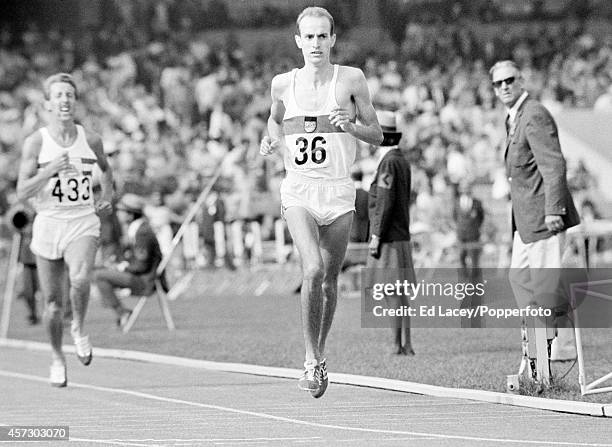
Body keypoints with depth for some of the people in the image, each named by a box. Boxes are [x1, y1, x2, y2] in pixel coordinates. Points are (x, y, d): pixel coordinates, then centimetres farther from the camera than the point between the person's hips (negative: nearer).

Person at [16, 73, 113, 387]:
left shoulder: (90, 140, 2)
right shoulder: (36, 142, -5)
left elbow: (106, 169, 25)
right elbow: (22, 192, -11)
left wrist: (107, 197, 11)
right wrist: (50, 170, -24)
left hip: (83, 223, 0)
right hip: (48, 223, 0)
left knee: (80, 279, -30)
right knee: (52, 305, 6)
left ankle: (78, 328, -1)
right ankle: (57, 358, 31)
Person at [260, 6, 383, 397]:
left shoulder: (351, 79, -1)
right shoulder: (283, 84, 4)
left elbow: (377, 135, 4)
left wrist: (351, 126, -15)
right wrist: (271, 140, 4)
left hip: (338, 192, 1)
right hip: (299, 190, -1)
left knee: (329, 281, 8)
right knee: (313, 270, -21)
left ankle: (320, 355, 31)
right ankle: (312, 362, -12)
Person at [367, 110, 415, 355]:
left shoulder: (389, 163, -14)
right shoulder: (403, 161, 15)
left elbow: (385, 202, -19)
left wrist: (376, 236, -18)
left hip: (388, 238, -9)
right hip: (401, 235, 9)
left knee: (393, 291, -8)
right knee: (401, 291, 9)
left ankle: (397, 343, -9)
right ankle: (406, 344, 10)